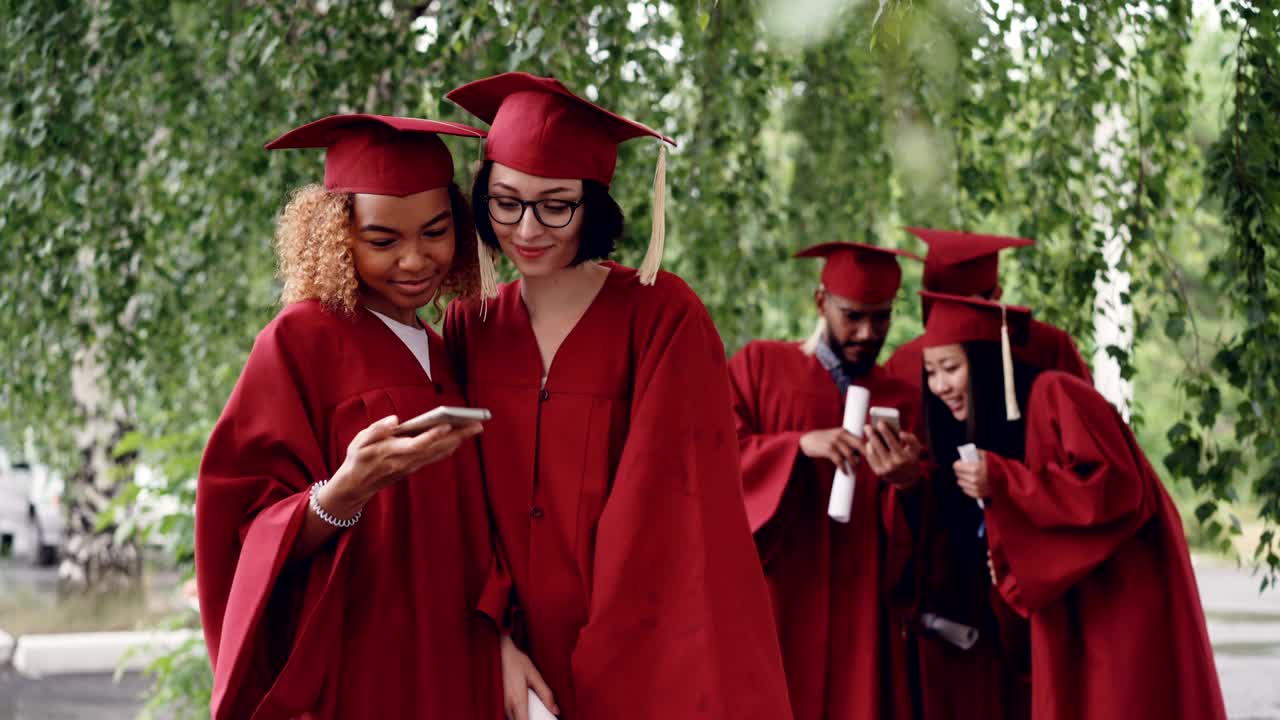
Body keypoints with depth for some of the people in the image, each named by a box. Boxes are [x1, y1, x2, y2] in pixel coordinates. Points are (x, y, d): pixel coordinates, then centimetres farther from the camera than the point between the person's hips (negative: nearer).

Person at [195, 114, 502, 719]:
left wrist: (501, 639, 1)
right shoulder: (302, 340, -8)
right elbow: (254, 539, -12)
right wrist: (347, 491, -29)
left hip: (451, 671, 6)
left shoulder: (440, 356, 10)